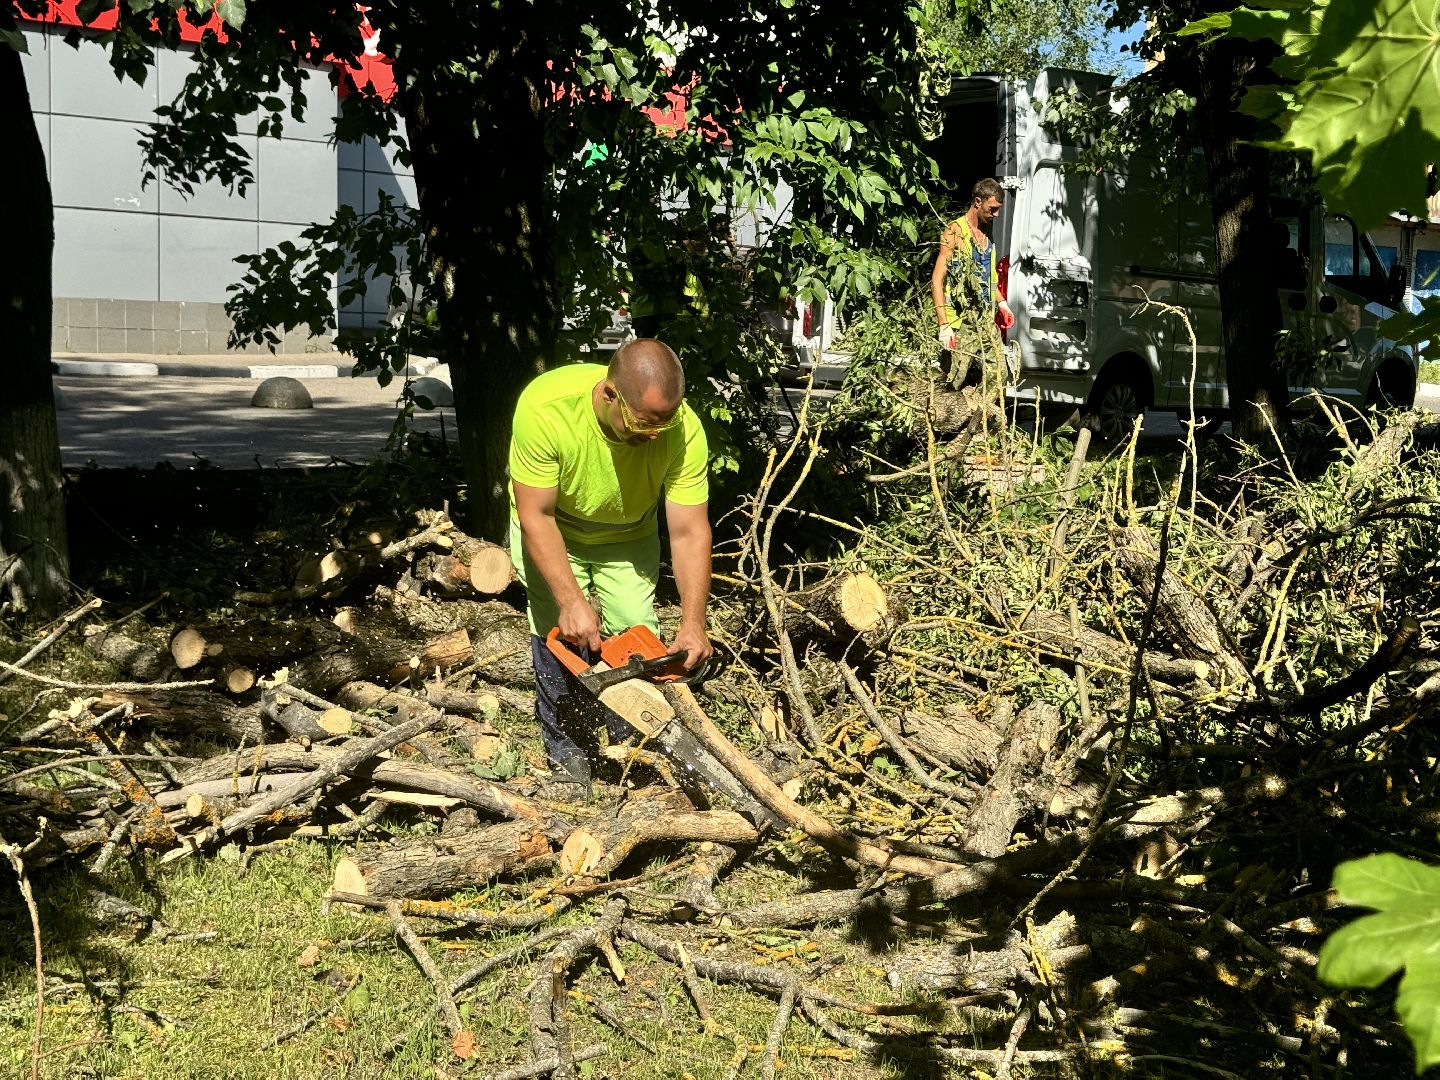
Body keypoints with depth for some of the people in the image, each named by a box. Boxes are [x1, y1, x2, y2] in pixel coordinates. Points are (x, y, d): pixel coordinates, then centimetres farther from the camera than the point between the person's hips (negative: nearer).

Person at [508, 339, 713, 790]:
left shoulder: (684, 430, -32)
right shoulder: (545, 406, -38)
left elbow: (689, 533, -27)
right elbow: (536, 516, -30)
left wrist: (693, 624, -35)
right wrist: (571, 602, -35)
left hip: (628, 539, 2)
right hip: (550, 533, -1)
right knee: (561, 638, -11)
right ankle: (568, 754, 7)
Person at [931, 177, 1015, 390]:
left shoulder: (987, 233, 14)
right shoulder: (955, 233, -10)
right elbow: (937, 280, -13)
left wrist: (1001, 302, 15)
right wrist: (944, 325, -20)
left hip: (987, 322, 8)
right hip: (961, 323, -8)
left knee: (997, 377, 5)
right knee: (954, 384, -7)